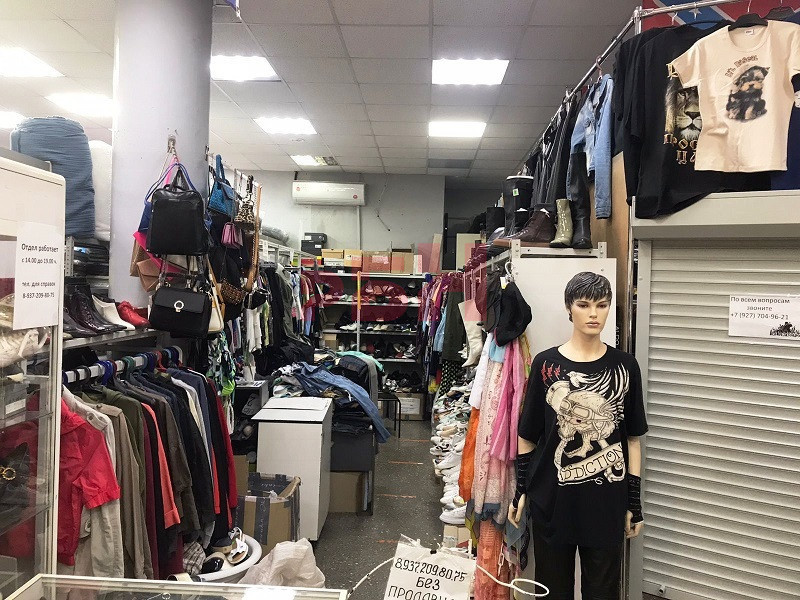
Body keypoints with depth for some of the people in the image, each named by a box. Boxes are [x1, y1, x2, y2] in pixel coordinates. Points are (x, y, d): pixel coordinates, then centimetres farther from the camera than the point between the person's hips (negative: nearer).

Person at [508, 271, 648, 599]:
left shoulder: (624, 366, -1)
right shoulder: (546, 364, -4)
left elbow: (632, 439, 2)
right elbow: (527, 435, 1)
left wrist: (634, 502, 3)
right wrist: (520, 491, 3)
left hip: (607, 501, 1)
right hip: (552, 499, 0)